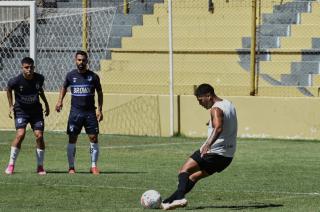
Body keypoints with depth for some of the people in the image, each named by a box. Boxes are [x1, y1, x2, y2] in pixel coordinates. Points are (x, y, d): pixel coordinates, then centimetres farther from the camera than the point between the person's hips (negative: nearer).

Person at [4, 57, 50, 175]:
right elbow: (9, 90, 4)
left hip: (36, 110, 3)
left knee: (39, 136, -8)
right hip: (21, 111, -3)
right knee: (20, 134, -21)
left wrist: (46, 104, 17)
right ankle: (11, 165, -11)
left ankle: (40, 166, 5)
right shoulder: (16, 81, -18)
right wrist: (11, 105, 3)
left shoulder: (39, 78, -9)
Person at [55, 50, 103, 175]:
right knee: (72, 139, -2)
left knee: (94, 138, -5)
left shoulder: (93, 76, 1)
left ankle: (94, 166, 4)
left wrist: (100, 110, 4)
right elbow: (64, 87, 21)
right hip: (75, 112, 0)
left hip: (90, 112, 0)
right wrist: (60, 101, 5)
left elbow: (99, 92, 9)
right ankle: (71, 167, 6)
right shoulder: (71, 75, 3)